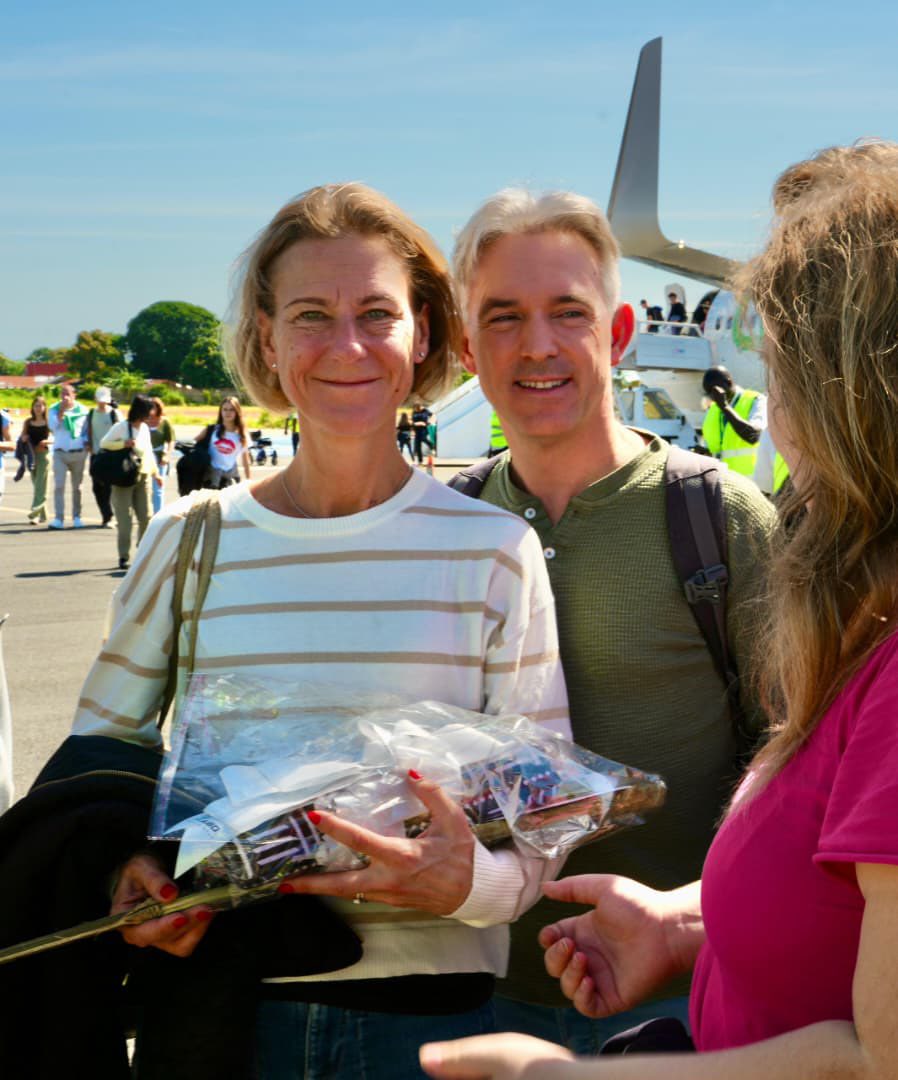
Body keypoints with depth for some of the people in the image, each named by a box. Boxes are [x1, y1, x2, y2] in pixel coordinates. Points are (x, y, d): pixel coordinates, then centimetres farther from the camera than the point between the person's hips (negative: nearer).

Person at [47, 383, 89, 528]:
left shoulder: (82, 410, 4)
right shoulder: (54, 409, 5)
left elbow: (87, 431, 10)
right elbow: (53, 427, -9)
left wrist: (86, 443, -6)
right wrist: (61, 411, -15)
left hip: (78, 453, 0)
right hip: (60, 452, 0)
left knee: (76, 487, 8)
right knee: (59, 486, -11)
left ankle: (76, 517, 19)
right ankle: (59, 518, -13)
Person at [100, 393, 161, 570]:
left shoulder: (145, 428, 10)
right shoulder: (120, 427, -8)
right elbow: (103, 443, -10)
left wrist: (155, 473, 22)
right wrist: (123, 443, -21)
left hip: (143, 477, 6)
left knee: (146, 517, 4)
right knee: (124, 518, -4)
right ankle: (124, 557, 1)